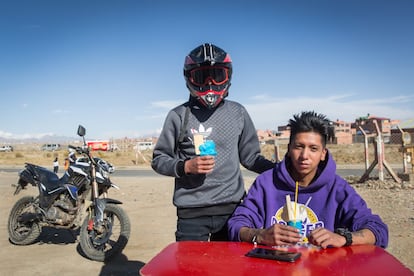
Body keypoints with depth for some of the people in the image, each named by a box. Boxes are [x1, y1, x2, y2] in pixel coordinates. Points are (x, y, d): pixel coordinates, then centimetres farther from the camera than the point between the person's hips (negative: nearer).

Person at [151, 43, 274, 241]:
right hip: (191, 213, -2)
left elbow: (249, 156, 12)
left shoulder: (238, 113, 7)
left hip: (231, 209, 2)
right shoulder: (179, 115, 0)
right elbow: (158, 160, 4)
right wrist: (186, 166, -14)